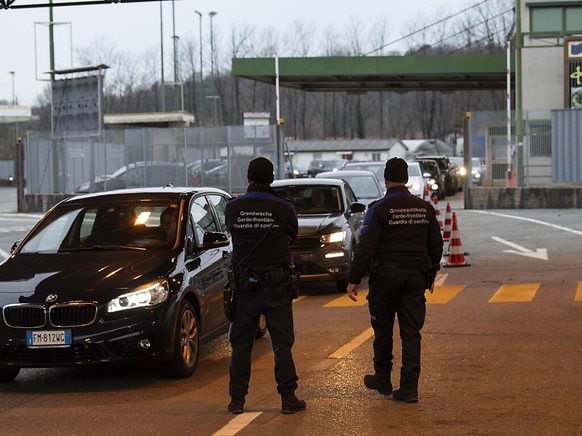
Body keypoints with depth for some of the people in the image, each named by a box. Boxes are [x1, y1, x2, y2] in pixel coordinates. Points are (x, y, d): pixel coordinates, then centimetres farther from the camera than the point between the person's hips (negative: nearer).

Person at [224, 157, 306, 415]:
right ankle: (288, 398, 6)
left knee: (240, 344, 10)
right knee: (282, 344, 6)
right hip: (276, 286, -1)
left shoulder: (233, 208, -6)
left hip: (244, 286, 2)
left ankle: (237, 399, 11)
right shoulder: (283, 208, -10)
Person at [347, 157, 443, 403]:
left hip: (385, 278, -3)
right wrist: (430, 276, 26)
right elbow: (436, 246, 13)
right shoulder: (424, 209, 5)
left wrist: (354, 280, -7)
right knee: (411, 333, 3)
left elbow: (365, 248, -13)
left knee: (383, 331, 13)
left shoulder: (379, 209, -10)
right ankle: (409, 389, -1)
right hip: (416, 278, 3)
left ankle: (382, 380, 25)